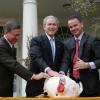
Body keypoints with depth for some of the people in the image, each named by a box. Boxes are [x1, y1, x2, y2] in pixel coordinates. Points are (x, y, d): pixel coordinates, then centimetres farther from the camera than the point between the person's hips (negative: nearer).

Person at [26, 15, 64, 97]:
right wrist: (48, 70, -34)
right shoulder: (36, 40, -3)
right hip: (37, 82, -4)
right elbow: (36, 57, -20)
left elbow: (61, 62, 16)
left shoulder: (60, 43, 14)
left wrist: (60, 74, -3)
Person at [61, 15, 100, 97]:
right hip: (74, 83, 4)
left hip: (90, 84, -4)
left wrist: (87, 65, -20)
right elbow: (66, 61, -1)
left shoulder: (93, 40, -5)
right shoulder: (68, 43, 9)